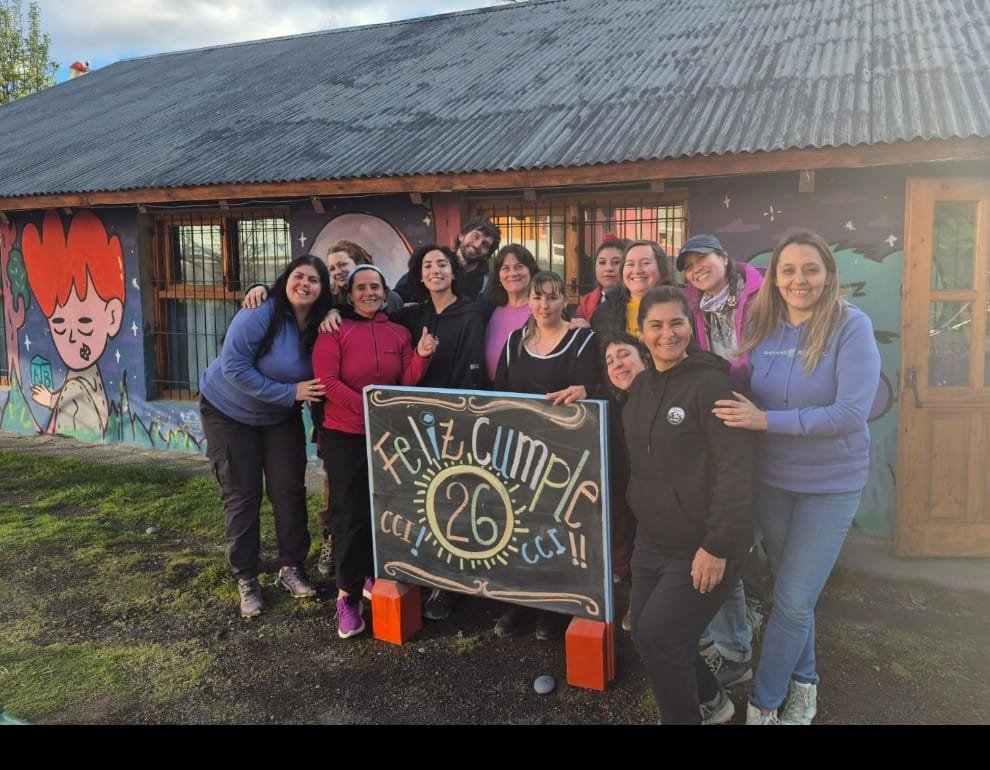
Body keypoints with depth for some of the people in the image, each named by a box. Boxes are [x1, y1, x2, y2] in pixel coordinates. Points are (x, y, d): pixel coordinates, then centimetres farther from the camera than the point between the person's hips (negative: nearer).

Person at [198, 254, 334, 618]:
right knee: (242, 496, 1)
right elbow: (234, 367, -29)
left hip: (281, 418, 4)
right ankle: (246, 580, 12)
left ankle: (291, 568, 18)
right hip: (229, 412, -4)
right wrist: (290, 392, -30)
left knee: (289, 491, 2)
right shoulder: (260, 314, -26)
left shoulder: (321, 325, -9)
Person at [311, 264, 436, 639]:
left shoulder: (399, 333, 7)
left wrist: (422, 356, -16)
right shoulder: (334, 330, -5)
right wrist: (369, 407, -21)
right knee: (351, 515, 1)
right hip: (345, 436, -4)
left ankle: (372, 577, 32)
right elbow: (326, 381, -14)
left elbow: (407, 382, 2)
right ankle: (348, 595, 13)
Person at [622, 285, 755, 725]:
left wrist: (718, 545, -22)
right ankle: (709, 701, 39)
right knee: (645, 633, 12)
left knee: (658, 634, -6)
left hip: (701, 545, -7)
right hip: (652, 540, 8)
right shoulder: (640, 387, 7)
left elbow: (735, 467, -21)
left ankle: (685, 716, 22)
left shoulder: (710, 382, -17)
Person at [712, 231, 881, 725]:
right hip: (771, 479, 4)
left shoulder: (852, 326, -15)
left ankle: (763, 702, 19)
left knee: (795, 598, 0)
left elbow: (851, 414, -24)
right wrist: (739, 414, -13)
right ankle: (802, 683, 39)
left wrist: (766, 420, -26)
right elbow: (741, 398, 9)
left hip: (831, 484, -4)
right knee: (789, 589, 17)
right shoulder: (762, 327, -3)